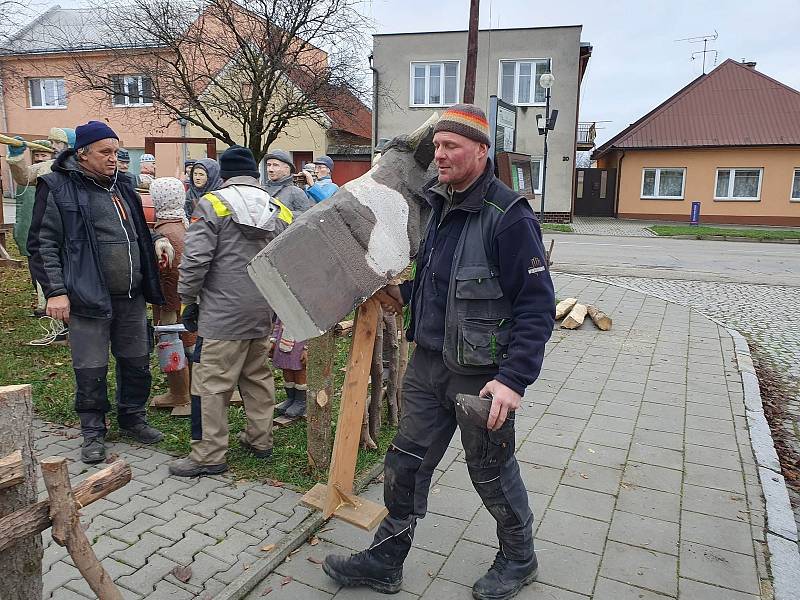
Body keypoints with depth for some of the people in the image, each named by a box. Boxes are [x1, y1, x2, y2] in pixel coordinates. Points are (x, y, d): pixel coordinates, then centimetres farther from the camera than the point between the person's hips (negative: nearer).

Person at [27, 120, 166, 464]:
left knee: (137, 362, 14)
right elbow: (43, 244, -8)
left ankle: (132, 419, 32)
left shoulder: (122, 187, 14)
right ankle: (93, 432, 21)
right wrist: (55, 291, -14)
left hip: (131, 297, 6)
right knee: (91, 370, 2)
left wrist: (148, 285, 15)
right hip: (88, 298, -6)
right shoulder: (59, 188, -5)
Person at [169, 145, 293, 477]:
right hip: (263, 313, 6)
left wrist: (188, 300, 1)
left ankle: (208, 455, 7)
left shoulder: (212, 204, -6)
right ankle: (260, 439, 28)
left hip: (223, 312, -6)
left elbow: (195, 260, -12)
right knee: (258, 375, 17)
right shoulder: (279, 210, 10)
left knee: (212, 382, 1)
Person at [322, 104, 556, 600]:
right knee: (406, 463, 14)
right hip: (429, 363, 7)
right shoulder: (439, 205, 6)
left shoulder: (508, 215, -19)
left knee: (491, 470, 12)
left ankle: (519, 559, 40)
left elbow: (537, 306, -21)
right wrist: (405, 294, 9)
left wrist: (514, 378, -26)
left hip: (482, 374, -7)